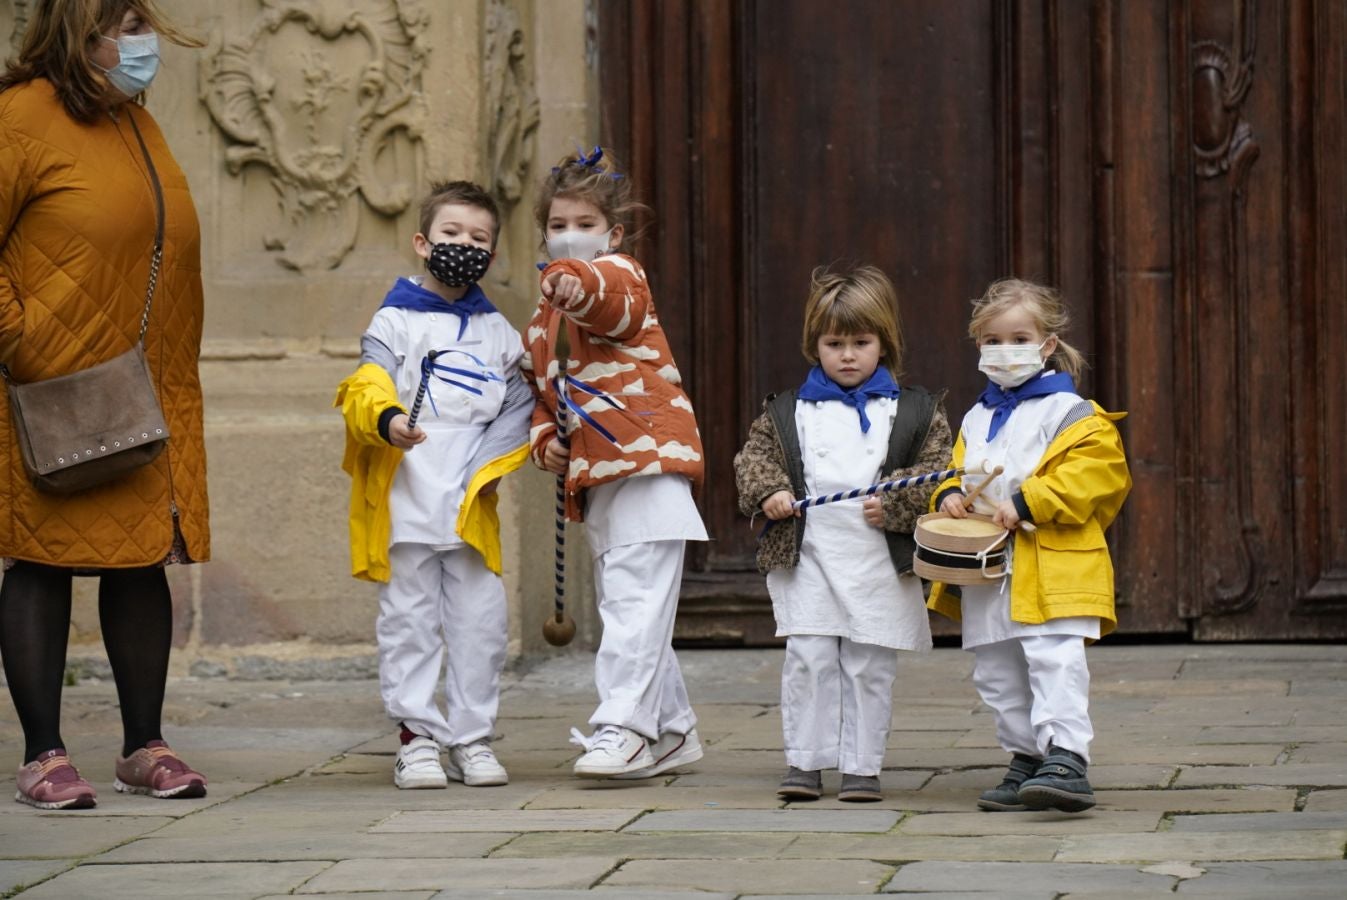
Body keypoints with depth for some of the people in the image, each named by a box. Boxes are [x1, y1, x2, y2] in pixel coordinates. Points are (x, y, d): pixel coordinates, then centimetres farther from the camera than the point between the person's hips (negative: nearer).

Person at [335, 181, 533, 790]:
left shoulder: (497, 330, 15)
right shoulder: (396, 320, 4)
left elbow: (520, 406, 12)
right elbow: (367, 386, -8)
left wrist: (489, 467, -2)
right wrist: (385, 419, -30)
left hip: (472, 505, 3)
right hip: (406, 500, -3)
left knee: (480, 621, 2)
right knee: (410, 620, 0)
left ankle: (473, 739, 11)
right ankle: (418, 737, 5)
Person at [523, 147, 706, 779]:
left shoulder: (618, 277, -5)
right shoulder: (544, 315, 20)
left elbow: (611, 297, -32)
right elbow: (543, 392, 31)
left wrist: (578, 282, -55)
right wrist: (545, 441, 10)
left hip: (647, 462, -9)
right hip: (593, 477, 9)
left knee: (635, 601, -16)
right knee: (624, 607, 15)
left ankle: (624, 726, -19)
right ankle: (672, 731, 25)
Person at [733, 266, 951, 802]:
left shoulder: (914, 411, 7)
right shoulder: (787, 411, 12)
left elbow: (938, 472, 2)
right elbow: (753, 457, 12)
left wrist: (894, 504, -13)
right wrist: (768, 492, -8)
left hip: (881, 559, -1)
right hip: (808, 556, 1)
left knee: (869, 666, 2)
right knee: (808, 659, -4)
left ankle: (862, 765, 9)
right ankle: (804, 762, 4)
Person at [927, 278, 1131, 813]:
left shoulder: (1070, 413, -3)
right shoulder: (976, 419, 19)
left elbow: (1095, 468, -15)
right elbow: (960, 470, 28)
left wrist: (1026, 504, -19)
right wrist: (950, 496, 3)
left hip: (1051, 568, -8)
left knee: (1055, 660, -19)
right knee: (997, 675, 10)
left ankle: (1066, 759, -24)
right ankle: (1027, 759, 19)